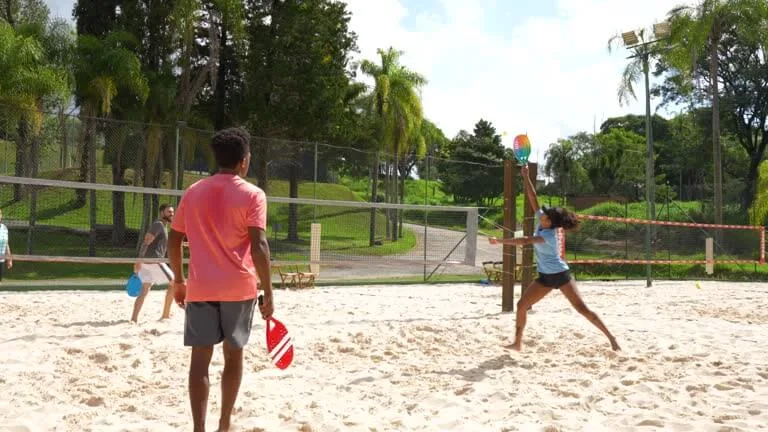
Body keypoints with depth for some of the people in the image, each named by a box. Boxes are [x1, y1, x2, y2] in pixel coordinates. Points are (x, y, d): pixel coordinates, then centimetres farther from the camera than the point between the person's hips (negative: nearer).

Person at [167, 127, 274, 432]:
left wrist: (178, 281, 19)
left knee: (200, 359, 3)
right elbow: (258, 246, -14)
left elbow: (173, 241, 9)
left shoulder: (193, 192, 8)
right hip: (239, 287, -2)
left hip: (200, 287, 2)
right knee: (233, 355, 13)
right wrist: (268, 292, -10)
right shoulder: (252, 195, -6)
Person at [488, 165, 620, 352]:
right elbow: (533, 198, -2)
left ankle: (611, 337, -1)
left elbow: (524, 241, -32)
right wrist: (525, 177, -6)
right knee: (521, 305, 3)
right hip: (546, 277, 8)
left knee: (582, 308, -8)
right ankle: (517, 342, 10)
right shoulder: (542, 221, -3)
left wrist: (499, 241, -32)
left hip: (560, 275, -8)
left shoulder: (548, 234, -24)